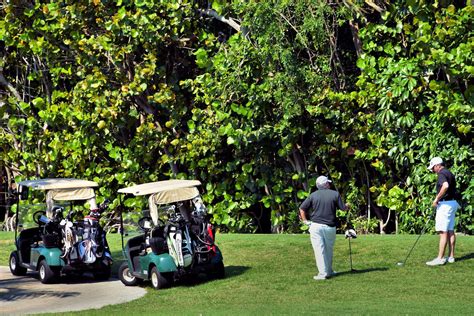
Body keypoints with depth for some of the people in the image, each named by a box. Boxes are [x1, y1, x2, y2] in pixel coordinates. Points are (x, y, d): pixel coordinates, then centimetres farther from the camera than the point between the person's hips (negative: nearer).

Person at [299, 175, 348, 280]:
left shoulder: (313, 195, 2)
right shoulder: (335, 194, 0)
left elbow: (302, 208, -1)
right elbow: (343, 208, 3)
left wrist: (305, 221, 6)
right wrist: (347, 206, 24)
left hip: (316, 226, -1)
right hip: (330, 227, 1)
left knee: (319, 250, -2)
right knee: (329, 250, 15)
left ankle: (323, 273, -7)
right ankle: (329, 271, 25)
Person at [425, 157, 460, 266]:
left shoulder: (442, 174, -14)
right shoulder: (450, 173, 17)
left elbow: (445, 186, -33)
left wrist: (437, 198, -23)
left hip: (445, 204, -10)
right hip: (452, 203, 10)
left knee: (443, 232, -10)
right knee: (450, 231, 11)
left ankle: (440, 258, -11)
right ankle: (451, 256, 13)